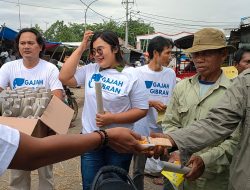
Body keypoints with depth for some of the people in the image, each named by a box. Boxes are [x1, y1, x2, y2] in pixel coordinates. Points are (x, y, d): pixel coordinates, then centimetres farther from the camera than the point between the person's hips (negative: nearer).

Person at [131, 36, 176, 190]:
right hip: (142, 129, -3)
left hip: (164, 128, 3)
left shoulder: (171, 73, 4)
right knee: (139, 170, 12)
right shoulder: (138, 72, -7)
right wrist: (151, 103, -16)